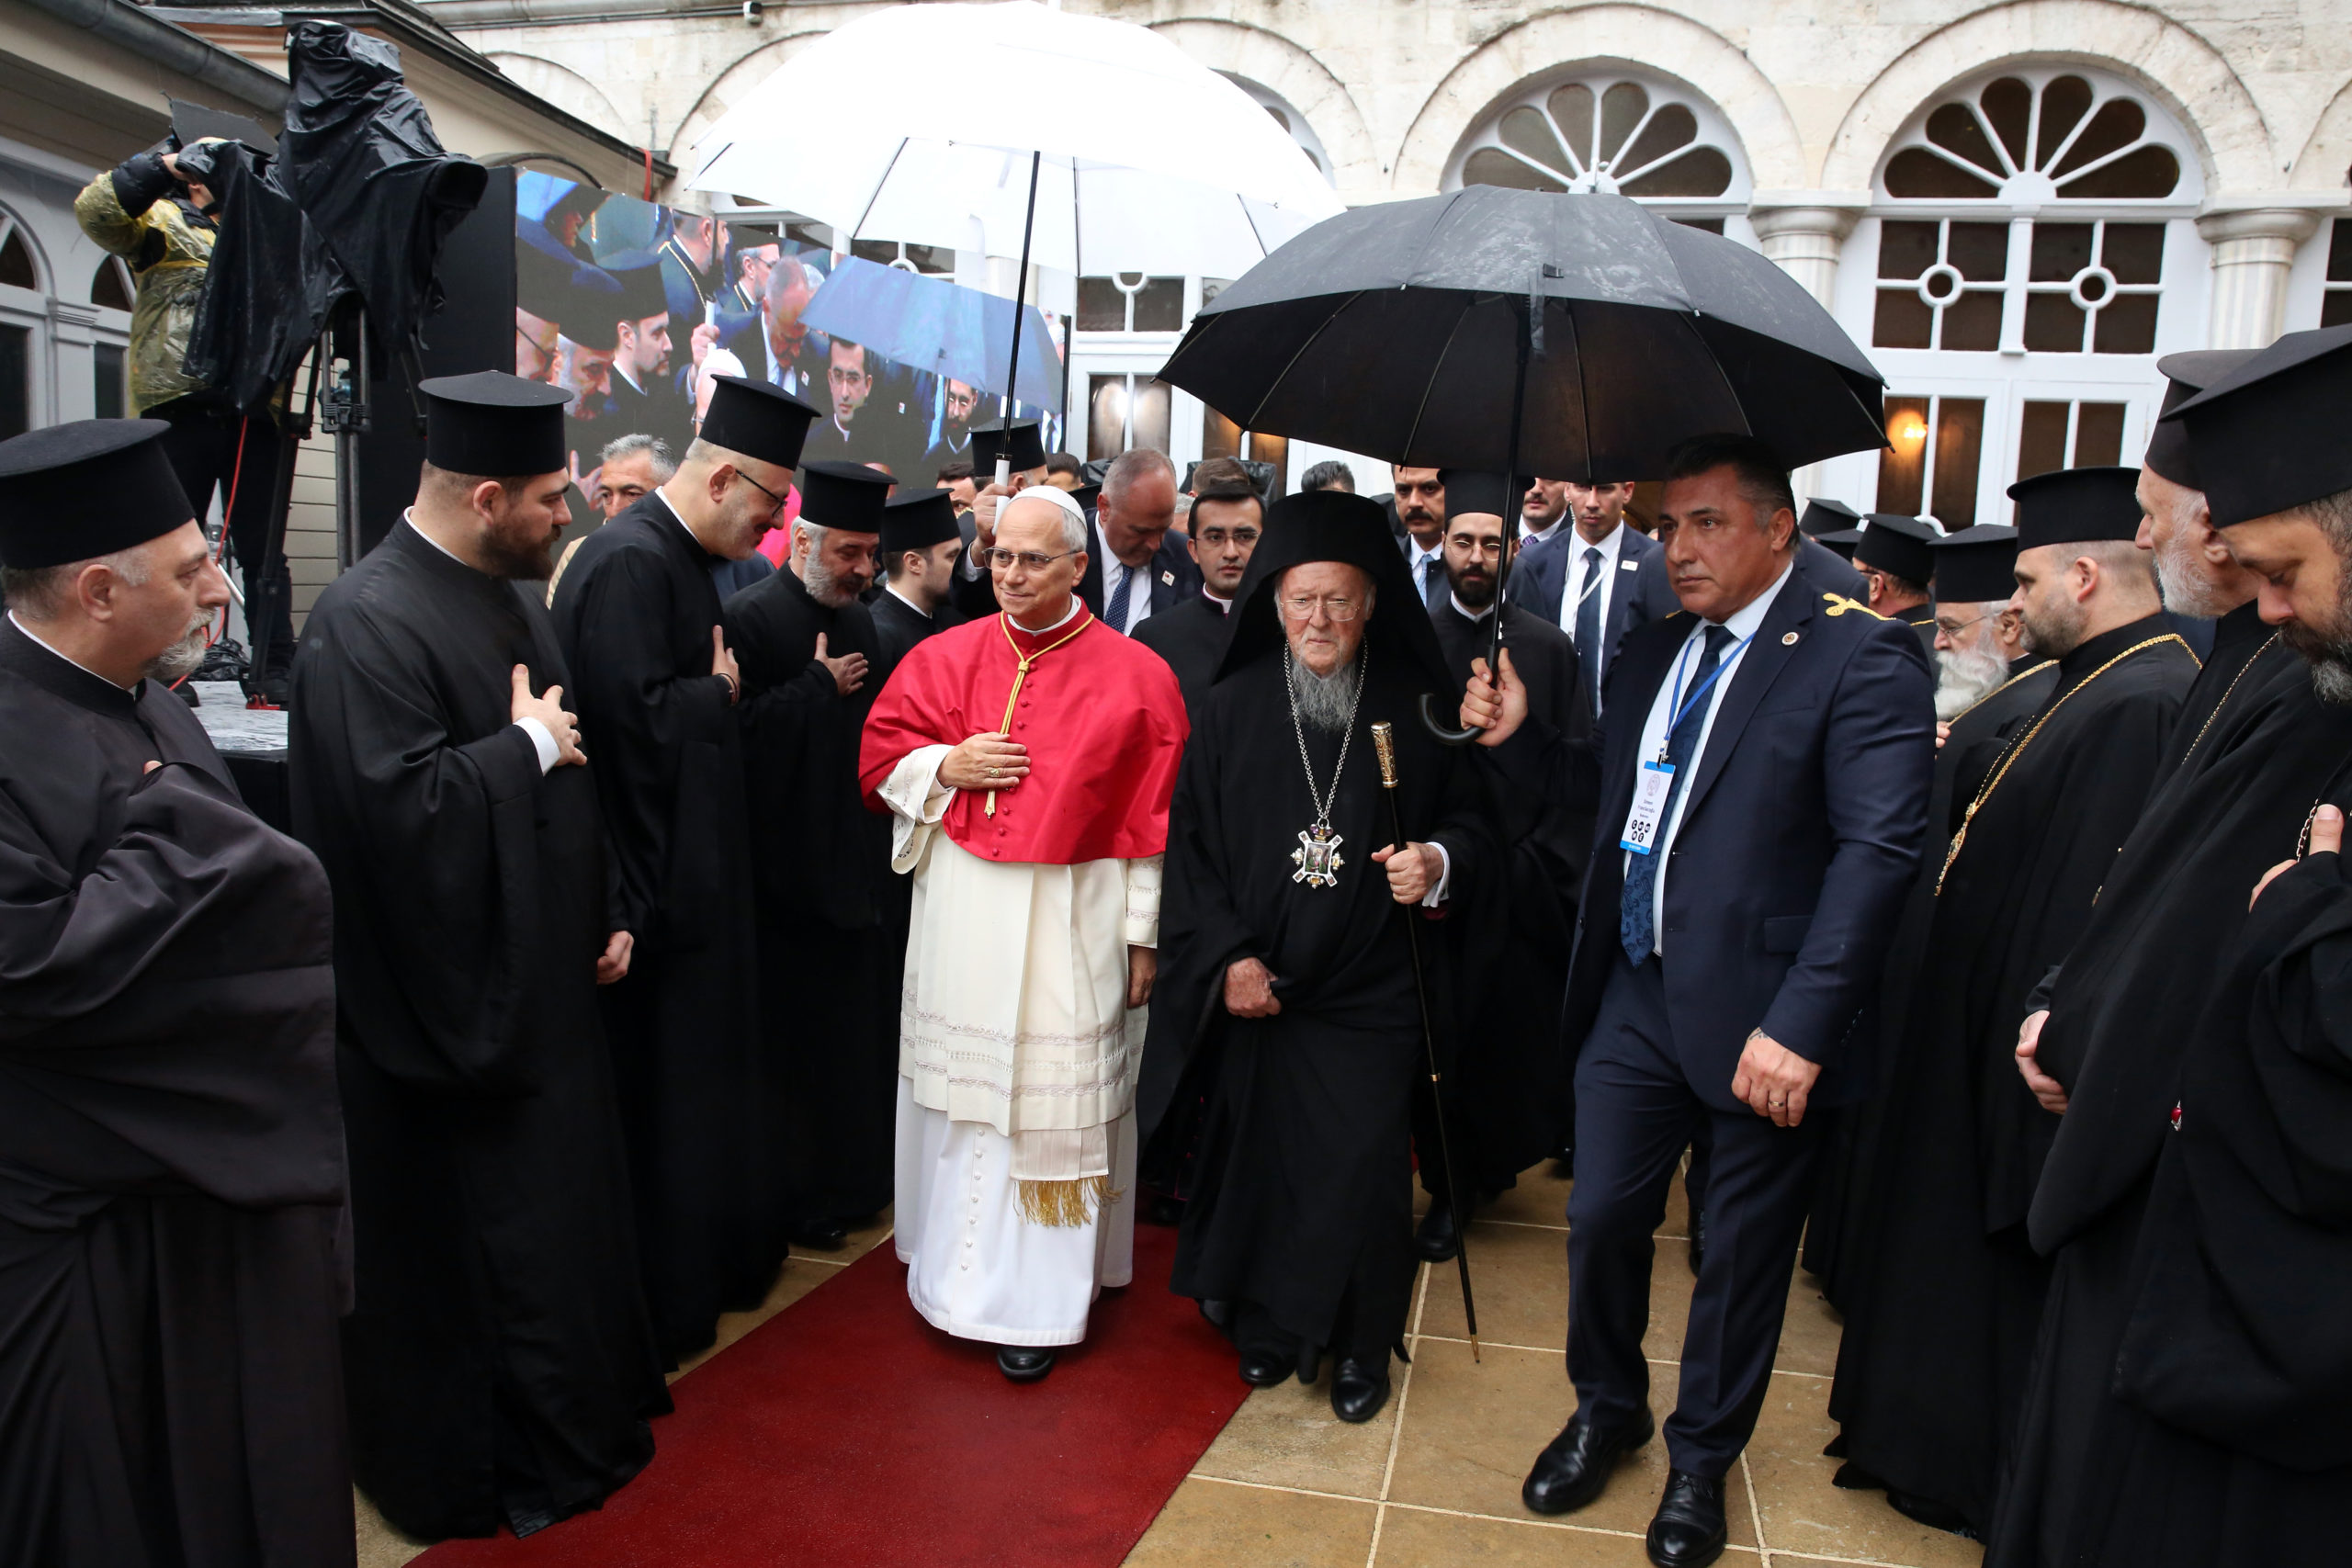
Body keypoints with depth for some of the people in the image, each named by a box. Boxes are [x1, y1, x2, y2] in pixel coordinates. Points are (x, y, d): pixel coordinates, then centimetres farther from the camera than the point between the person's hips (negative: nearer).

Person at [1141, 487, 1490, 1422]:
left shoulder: (1417, 708, 0)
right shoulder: (1232, 707, 2)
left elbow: (1470, 820, 8)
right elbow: (1189, 842, 2)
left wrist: (1438, 861, -15)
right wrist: (1227, 955, -7)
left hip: (1371, 991, 0)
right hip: (1251, 985, 1)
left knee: (1363, 1166, 0)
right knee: (1258, 1157, 8)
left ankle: (1359, 1344, 23)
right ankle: (1268, 1325, 32)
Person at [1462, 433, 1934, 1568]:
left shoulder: (1857, 658, -12)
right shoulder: (1653, 653, 11)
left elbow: (1879, 847, -20)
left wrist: (1799, 1023, -26)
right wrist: (1521, 736, 1)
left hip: (1758, 1014, -5)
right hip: (1635, 993, 6)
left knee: (1742, 1255, 13)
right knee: (1601, 1218, 13)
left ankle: (1701, 1458, 36)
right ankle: (1606, 1409, 40)